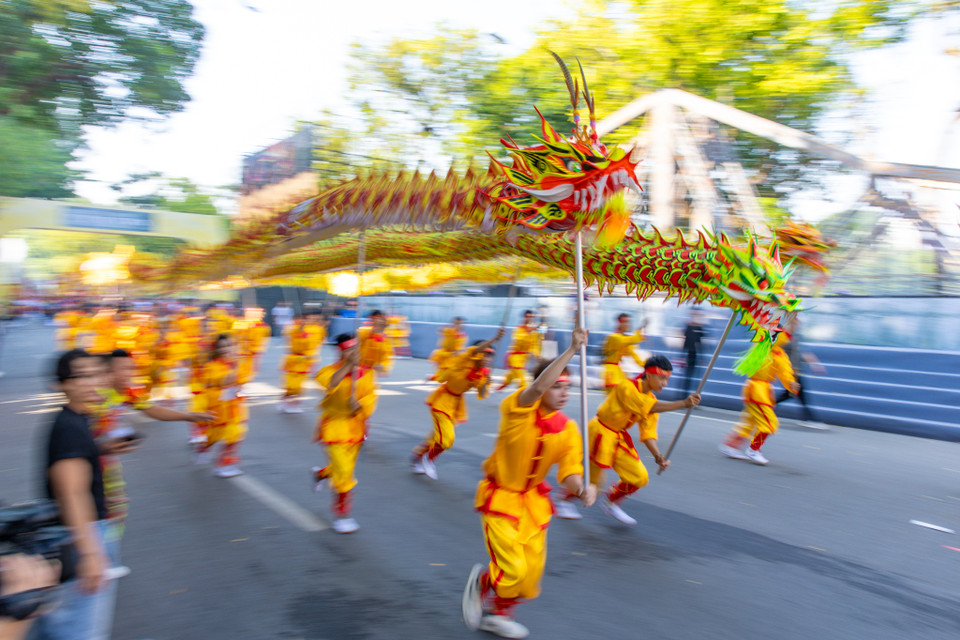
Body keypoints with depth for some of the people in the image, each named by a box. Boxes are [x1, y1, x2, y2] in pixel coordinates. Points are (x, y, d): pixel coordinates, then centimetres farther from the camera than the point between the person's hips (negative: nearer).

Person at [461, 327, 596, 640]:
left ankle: (498, 615, 38)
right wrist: (572, 350, -45)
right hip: (500, 496, -5)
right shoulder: (518, 409, -23)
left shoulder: (568, 430, -8)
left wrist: (582, 488, -34)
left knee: (531, 572, 10)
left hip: (533, 500, 5)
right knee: (512, 568, -11)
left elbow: (569, 473, -11)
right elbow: (538, 387, -43)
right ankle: (481, 581, 25)